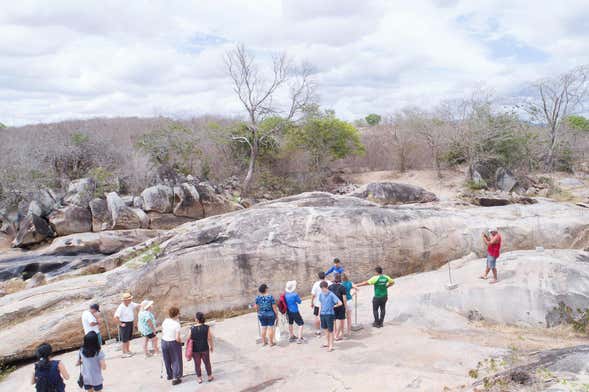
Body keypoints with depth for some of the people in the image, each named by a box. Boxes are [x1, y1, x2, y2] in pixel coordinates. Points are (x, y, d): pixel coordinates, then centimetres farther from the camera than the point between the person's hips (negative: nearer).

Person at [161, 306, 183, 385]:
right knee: (176, 360, 9)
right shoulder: (177, 324, -19)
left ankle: (169, 375, 40)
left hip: (164, 342, 6)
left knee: (167, 360, 22)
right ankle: (175, 378, 8)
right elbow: (177, 338, -21)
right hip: (173, 343, -6)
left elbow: (162, 332, 5)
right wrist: (180, 341, -2)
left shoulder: (165, 321, -4)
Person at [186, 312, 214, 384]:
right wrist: (212, 347, 8)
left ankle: (199, 379, 26)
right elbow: (210, 339, -8)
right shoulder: (207, 328, -14)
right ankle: (210, 377, 33)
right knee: (207, 363, 18)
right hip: (205, 349, 0)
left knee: (197, 364, 15)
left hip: (195, 349, 0)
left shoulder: (192, 329, -14)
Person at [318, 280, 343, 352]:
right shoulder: (321, 294, 2)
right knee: (326, 329, 18)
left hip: (330, 314, -6)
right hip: (323, 314, 6)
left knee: (330, 330, 3)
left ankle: (331, 346, 11)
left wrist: (333, 306, -6)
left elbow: (340, 303, -19)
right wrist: (319, 313, 13)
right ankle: (328, 343, 34)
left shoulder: (331, 295, -16)